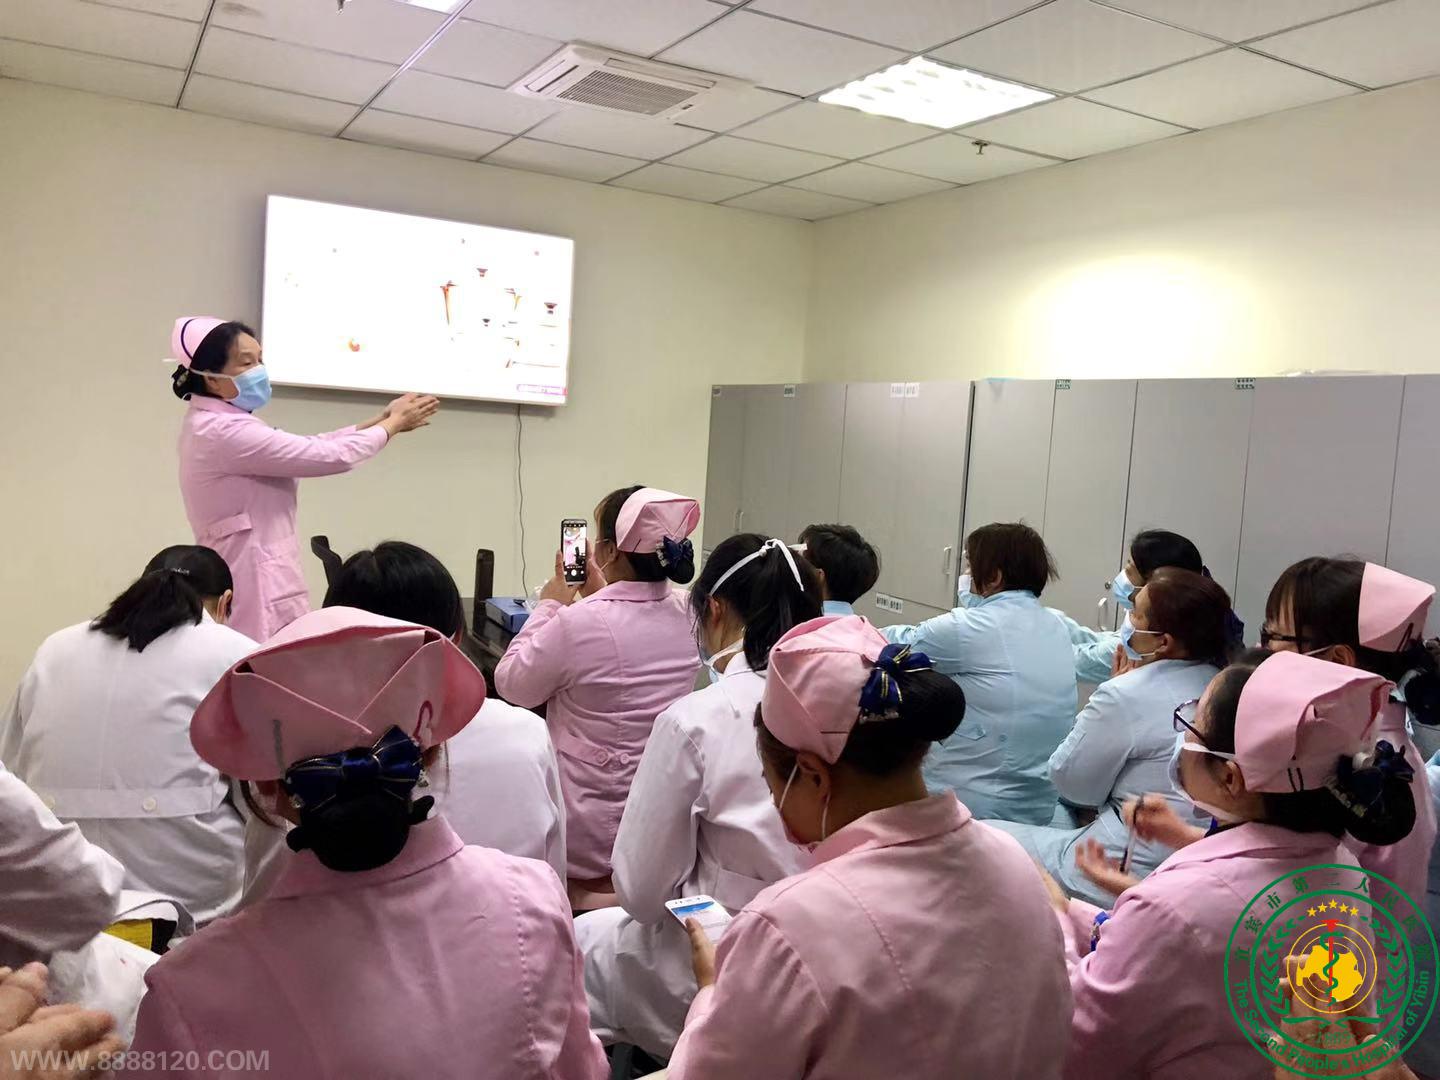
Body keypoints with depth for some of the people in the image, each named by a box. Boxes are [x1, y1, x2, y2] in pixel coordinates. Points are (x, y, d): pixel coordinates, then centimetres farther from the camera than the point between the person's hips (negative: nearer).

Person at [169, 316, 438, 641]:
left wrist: (381, 420, 8)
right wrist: (393, 424, -3)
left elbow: (305, 448, 14)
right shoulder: (223, 432, -18)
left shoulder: (217, 425, 14)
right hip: (255, 582, -10)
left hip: (258, 575, 10)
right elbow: (332, 456, -18)